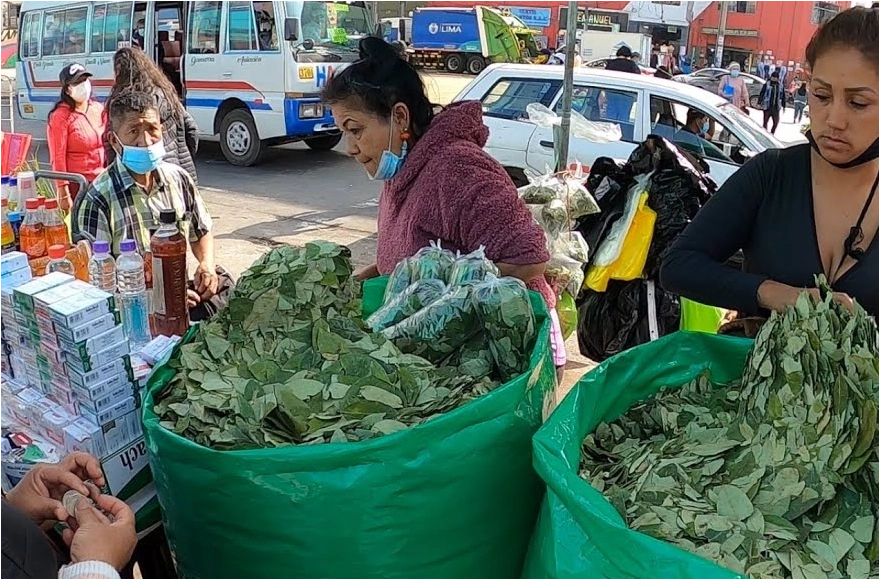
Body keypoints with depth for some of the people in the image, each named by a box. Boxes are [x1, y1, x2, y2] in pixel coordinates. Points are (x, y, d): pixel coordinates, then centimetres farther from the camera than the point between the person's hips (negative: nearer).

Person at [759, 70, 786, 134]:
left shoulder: (781, 86, 7)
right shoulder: (767, 85, -3)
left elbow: (783, 97, 15)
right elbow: (761, 94, -4)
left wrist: (783, 106, 15)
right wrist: (760, 103, -10)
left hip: (776, 108, 3)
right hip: (767, 107, -3)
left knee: (776, 123, 4)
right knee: (765, 122, 2)